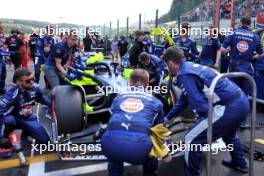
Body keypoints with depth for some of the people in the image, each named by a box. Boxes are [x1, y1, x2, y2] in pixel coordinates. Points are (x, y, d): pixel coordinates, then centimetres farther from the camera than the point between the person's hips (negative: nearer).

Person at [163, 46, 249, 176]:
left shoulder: (183, 75, -10)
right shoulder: (192, 66, 21)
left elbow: (198, 103, -17)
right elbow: (184, 99, 31)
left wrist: (205, 120, 3)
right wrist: (168, 117, 40)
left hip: (229, 108, -10)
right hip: (242, 102, 10)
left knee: (192, 140, 0)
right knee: (228, 133, 39)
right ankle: (240, 164, 56)